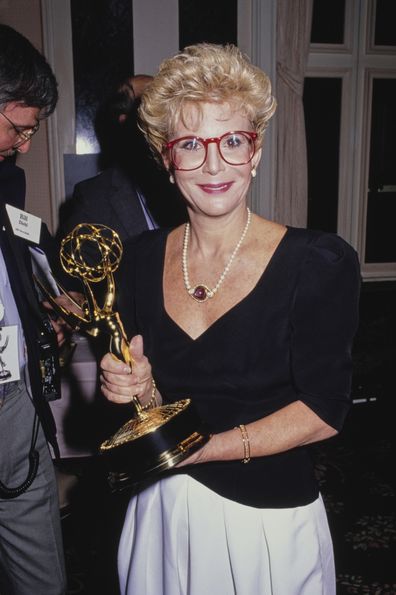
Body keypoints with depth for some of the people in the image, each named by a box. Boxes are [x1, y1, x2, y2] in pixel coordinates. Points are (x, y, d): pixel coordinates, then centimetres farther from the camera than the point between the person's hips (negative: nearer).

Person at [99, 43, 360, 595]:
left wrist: (203, 447, -18)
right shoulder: (142, 258, -4)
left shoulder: (319, 263, -16)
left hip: (269, 516, -3)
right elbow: (142, 380, 6)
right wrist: (139, 388, -15)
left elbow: (324, 410, -15)